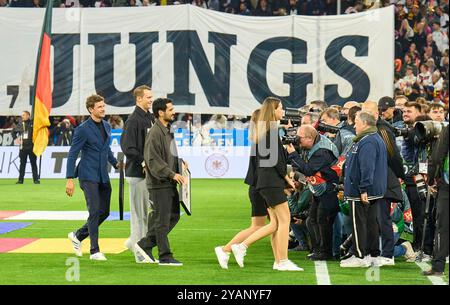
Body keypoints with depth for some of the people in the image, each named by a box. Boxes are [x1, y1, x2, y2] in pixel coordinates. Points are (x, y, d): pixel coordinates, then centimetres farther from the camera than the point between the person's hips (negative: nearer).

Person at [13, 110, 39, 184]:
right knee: (22, 163, 6)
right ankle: (20, 179, 9)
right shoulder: (20, 125, 6)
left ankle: (36, 179, 5)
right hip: (23, 147, 3)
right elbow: (13, 132, 19)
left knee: (33, 163, 2)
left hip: (31, 147, -3)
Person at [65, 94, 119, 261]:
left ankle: (78, 235, 27)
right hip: (88, 176, -7)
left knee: (104, 212, 8)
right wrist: (70, 179, -16)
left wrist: (115, 163, 14)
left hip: (103, 176, 7)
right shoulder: (83, 129, -11)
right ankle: (95, 251, -5)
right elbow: (72, 154, -11)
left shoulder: (106, 126, 11)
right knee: (95, 212, -11)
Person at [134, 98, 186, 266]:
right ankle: (165, 257, 2)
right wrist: (172, 174, -24)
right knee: (162, 219, -4)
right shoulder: (155, 133, -16)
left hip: (170, 183, 10)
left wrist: (180, 162, 10)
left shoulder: (168, 130, 16)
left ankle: (145, 244, 21)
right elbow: (153, 160, -21)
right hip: (159, 183, -10)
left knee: (174, 216, 13)